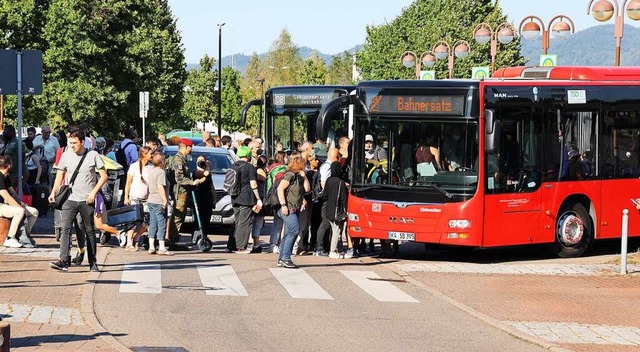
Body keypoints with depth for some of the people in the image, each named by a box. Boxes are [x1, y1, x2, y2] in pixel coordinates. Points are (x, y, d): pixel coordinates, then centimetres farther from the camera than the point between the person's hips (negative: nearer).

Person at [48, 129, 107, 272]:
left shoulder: (93, 156, -2)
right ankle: (64, 260, -21)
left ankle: (93, 262, 16)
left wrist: (93, 192, -9)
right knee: (65, 229, -14)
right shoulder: (66, 155, 4)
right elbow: (60, 175, 11)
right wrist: (53, 192, -1)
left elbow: (104, 176, 1)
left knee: (90, 231, 8)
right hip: (70, 199, 1)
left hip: (87, 201, -1)